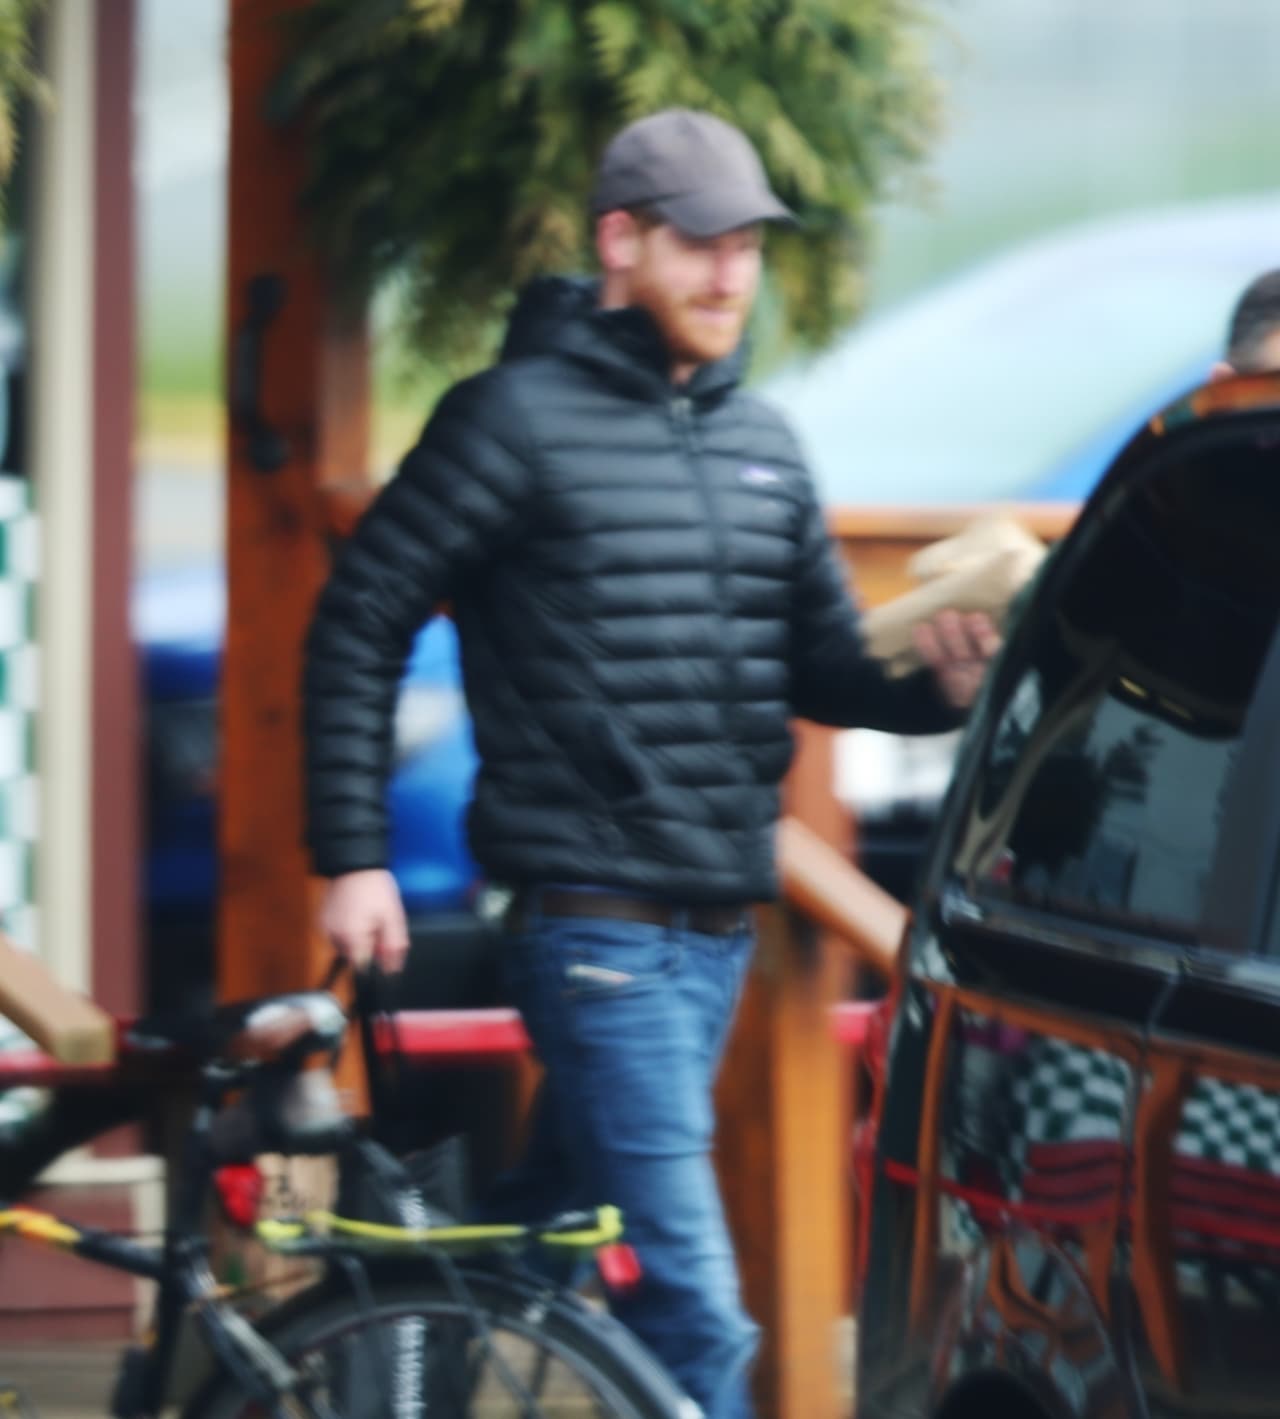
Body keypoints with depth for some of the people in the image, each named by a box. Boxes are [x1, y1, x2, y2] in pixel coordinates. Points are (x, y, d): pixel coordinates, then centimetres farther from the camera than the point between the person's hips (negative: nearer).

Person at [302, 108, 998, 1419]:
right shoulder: (520, 419, -6)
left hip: (718, 935, 7)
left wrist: (937, 684, -6)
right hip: (594, 924, -7)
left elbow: (822, 666, 17)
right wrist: (350, 856, -7)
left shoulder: (761, 444, 14)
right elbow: (358, 624, -3)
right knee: (693, 1310, -14)